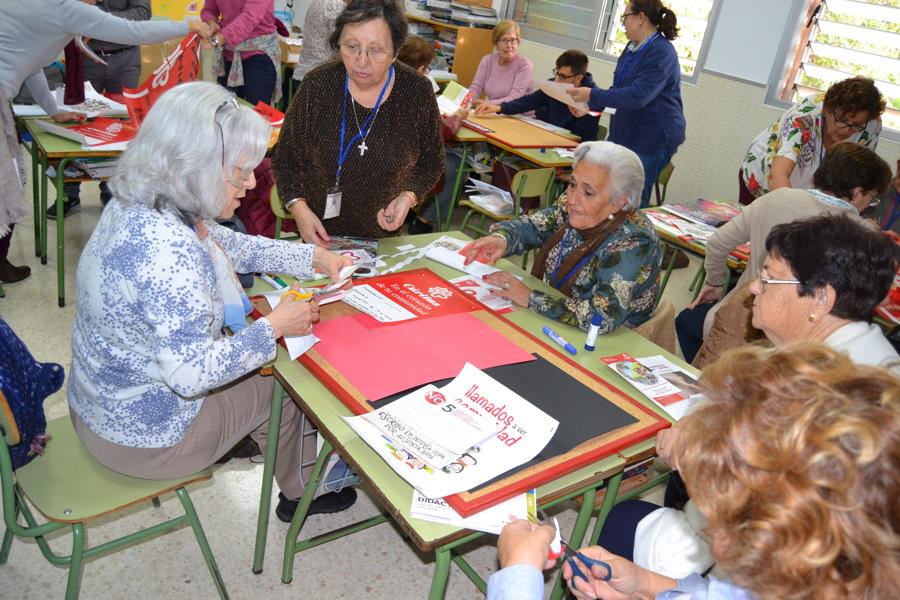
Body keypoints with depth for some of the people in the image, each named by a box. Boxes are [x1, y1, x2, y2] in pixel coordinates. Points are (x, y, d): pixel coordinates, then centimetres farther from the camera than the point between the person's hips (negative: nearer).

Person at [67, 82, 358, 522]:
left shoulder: (140, 205, -5)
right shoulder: (164, 250, -35)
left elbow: (231, 246, 8)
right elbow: (192, 373, -34)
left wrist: (314, 258, 2)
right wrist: (273, 328, -22)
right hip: (143, 437, -8)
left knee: (264, 370, 21)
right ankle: (299, 493, 37)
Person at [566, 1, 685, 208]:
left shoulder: (661, 52, -19)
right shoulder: (633, 47, 10)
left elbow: (637, 96, -28)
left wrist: (592, 95, -23)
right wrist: (589, 105, 4)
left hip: (653, 137, -9)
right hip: (624, 132, 9)